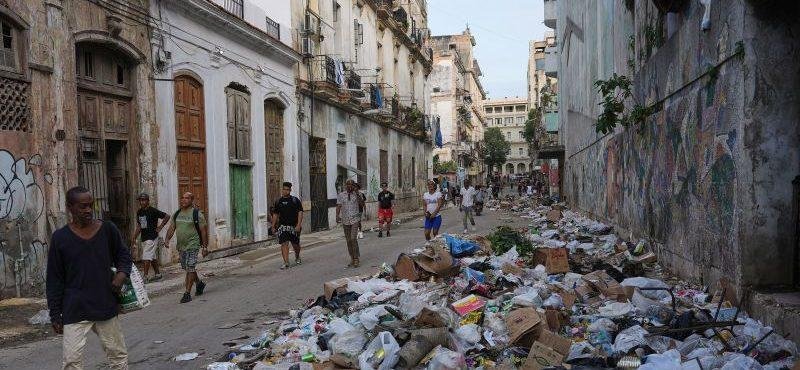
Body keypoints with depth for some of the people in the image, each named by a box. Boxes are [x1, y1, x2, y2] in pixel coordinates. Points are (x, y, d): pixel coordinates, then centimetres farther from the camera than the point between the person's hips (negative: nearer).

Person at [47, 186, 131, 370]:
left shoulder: (108, 229, 0)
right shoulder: (60, 238, -3)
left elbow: (123, 255, 15)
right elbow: (55, 280, 1)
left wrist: (122, 273, -7)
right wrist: (55, 315, 1)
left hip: (106, 306, 2)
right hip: (75, 311, -2)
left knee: (118, 355, 12)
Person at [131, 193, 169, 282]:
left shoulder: (153, 211, -11)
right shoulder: (139, 212, 11)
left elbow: (167, 216, -10)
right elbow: (139, 226, 18)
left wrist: (160, 227, -9)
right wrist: (134, 238, 14)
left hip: (152, 237, -7)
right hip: (144, 238, 7)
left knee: (147, 257, -10)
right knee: (153, 257, 14)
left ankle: (145, 277, -8)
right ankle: (157, 274, 22)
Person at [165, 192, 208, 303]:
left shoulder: (197, 214, -7)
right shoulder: (177, 214, 11)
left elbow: (203, 231, -7)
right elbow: (171, 228, 11)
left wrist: (205, 247, -9)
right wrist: (167, 239, -7)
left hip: (192, 245, -7)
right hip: (181, 246, 7)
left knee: (190, 269, -9)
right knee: (187, 268, 15)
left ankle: (187, 293, -5)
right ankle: (199, 283, 38)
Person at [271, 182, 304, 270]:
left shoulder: (295, 200, -1)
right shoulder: (278, 202, 7)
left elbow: (300, 212, -5)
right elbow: (275, 215, 14)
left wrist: (298, 225, -15)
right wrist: (273, 226, 12)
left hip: (294, 226, -1)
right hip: (282, 226, 1)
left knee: (295, 244, 11)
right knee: (284, 244, -12)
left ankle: (297, 258, 39)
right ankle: (286, 263, -12)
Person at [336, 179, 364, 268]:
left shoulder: (357, 194, 3)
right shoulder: (341, 195, 5)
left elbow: (362, 205, -5)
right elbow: (338, 206, 1)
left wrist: (358, 195, -15)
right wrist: (337, 216, -13)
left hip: (355, 219, -2)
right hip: (345, 220, 2)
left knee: (353, 238, -15)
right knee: (348, 240, 7)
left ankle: (356, 259, -7)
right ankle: (352, 259, 17)